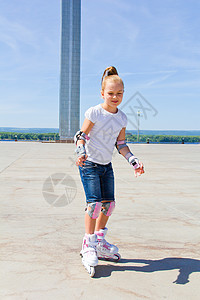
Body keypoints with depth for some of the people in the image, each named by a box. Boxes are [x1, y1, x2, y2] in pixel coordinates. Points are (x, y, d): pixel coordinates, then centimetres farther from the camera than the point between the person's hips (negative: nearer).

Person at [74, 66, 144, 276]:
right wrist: (81, 153, -30)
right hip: (89, 164, -6)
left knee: (108, 203, 8)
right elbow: (81, 135, -11)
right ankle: (88, 245, 2)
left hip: (107, 165, 6)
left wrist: (133, 161, 0)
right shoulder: (94, 113, -12)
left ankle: (100, 241, 27)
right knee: (94, 202, -13)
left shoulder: (122, 118, 4)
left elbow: (121, 144, 9)